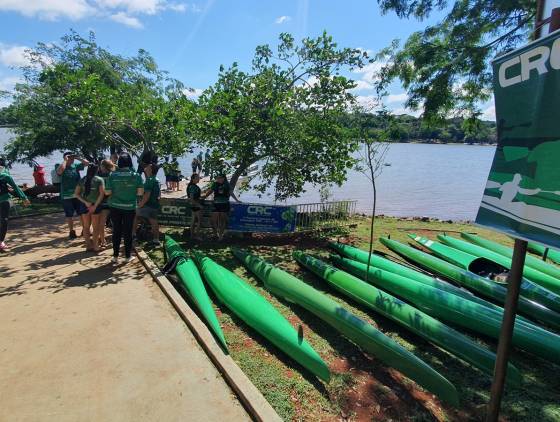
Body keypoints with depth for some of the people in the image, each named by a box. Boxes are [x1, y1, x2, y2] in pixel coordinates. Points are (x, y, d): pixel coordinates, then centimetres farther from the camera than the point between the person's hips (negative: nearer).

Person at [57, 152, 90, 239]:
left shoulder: (76, 166, 5)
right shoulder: (63, 168, -7)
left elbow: (87, 162, 2)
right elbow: (60, 170, -30)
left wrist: (77, 158, -4)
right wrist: (65, 160, -17)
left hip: (78, 194, 3)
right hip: (67, 196, -3)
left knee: (82, 213, 8)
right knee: (69, 215, 8)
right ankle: (71, 231, 19)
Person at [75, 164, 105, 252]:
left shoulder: (82, 180, 6)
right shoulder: (99, 180, -5)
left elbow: (77, 194, 0)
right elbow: (102, 194, -15)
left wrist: (85, 202, -8)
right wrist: (95, 206, -14)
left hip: (84, 205, 4)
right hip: (95, 205, -3)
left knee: (86, 226, 14)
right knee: (95, 227, 6)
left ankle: (88, 246, 21)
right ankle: (95, 247, 11)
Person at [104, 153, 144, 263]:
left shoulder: (112, 175, -7)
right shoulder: (136, 175, -8)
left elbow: (107, 192, -5)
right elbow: (140, 192, -7)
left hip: (115, 207, 1)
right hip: (130, 207, -1)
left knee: (116, 231, 11)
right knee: (128, 231, 9)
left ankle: (115, 256, 18)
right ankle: (128, 256, 18)